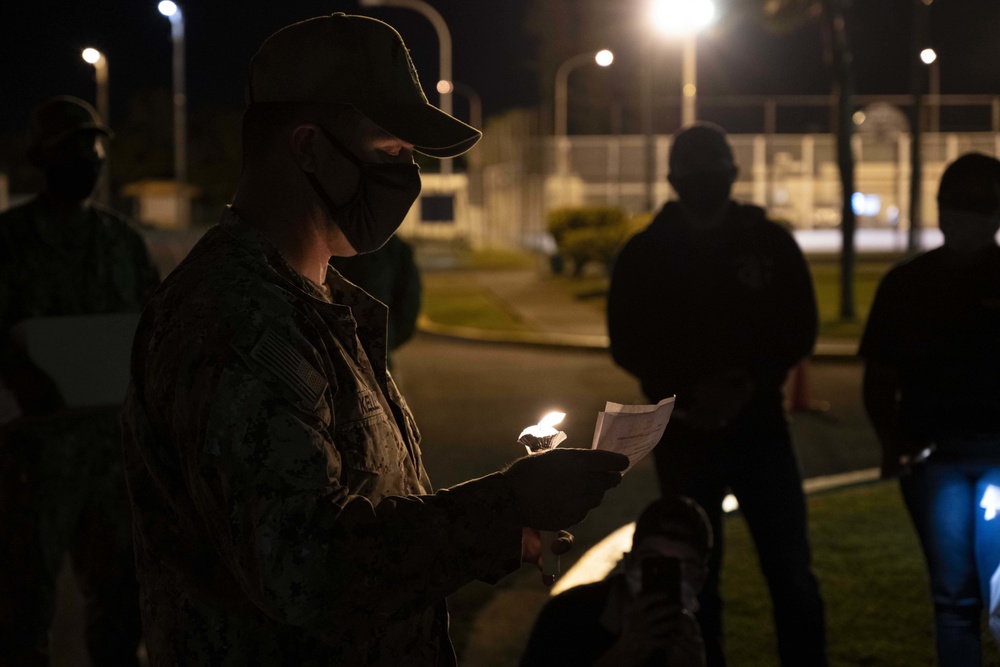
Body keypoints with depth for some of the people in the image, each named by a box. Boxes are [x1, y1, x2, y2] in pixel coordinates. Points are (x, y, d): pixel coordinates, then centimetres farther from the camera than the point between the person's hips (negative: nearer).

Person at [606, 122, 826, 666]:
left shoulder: (770, 243, 3)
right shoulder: (644, 254, 2)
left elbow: (799, 330, 4)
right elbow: (628, 345, 2)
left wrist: (750, 384, -13)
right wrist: (688, 392, -14)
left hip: (759, 424, 0)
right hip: (683, 430, 0)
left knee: (791, 572, -4)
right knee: (694, 574, 5)